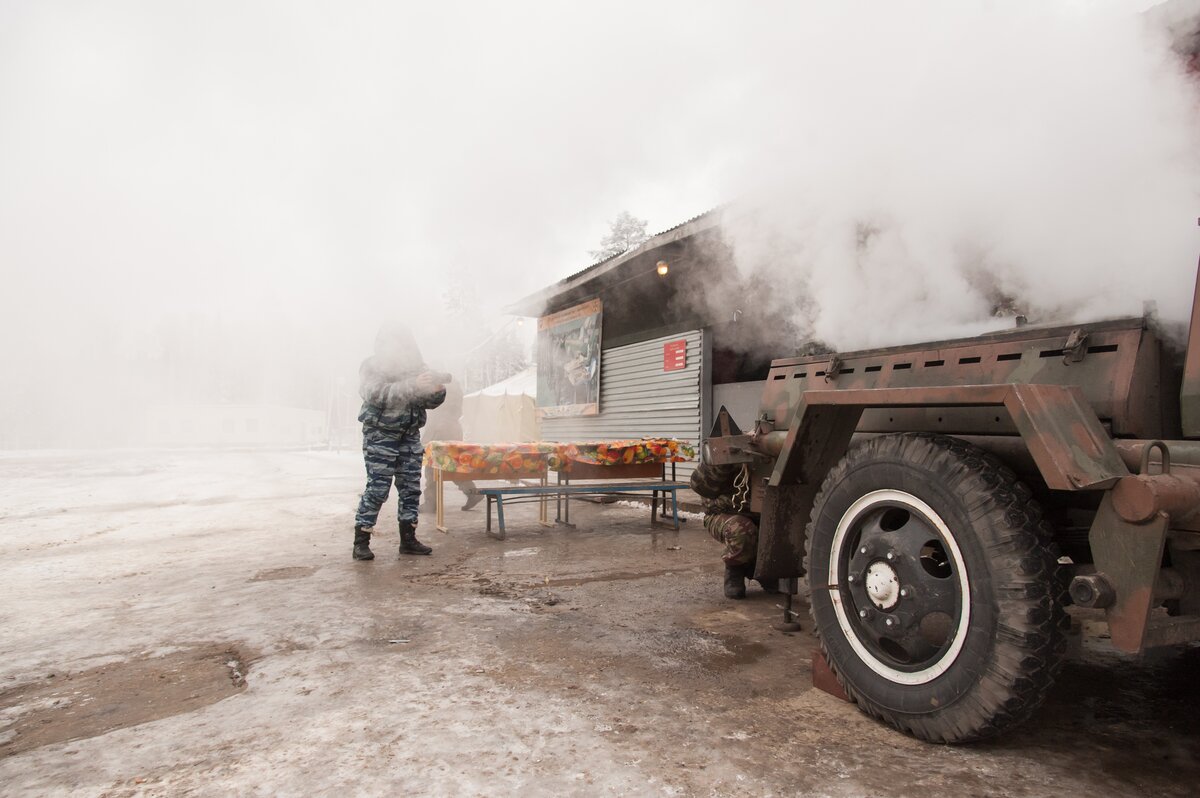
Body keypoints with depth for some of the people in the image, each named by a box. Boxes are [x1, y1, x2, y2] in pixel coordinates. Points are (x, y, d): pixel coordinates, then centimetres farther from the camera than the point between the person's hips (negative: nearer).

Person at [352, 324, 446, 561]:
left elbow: (430, 401, 9)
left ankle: (408, 539, 15)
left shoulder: (415, 366, 8)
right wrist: (412, 386, -34)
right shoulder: (372, 366, -5)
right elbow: (376, 395, -24)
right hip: (380, 433, -5)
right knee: (377, 488, -7)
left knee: (411, 488, 5)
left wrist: (438, 390, -15)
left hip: (410, 435, 5)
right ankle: (361, 542, 2)